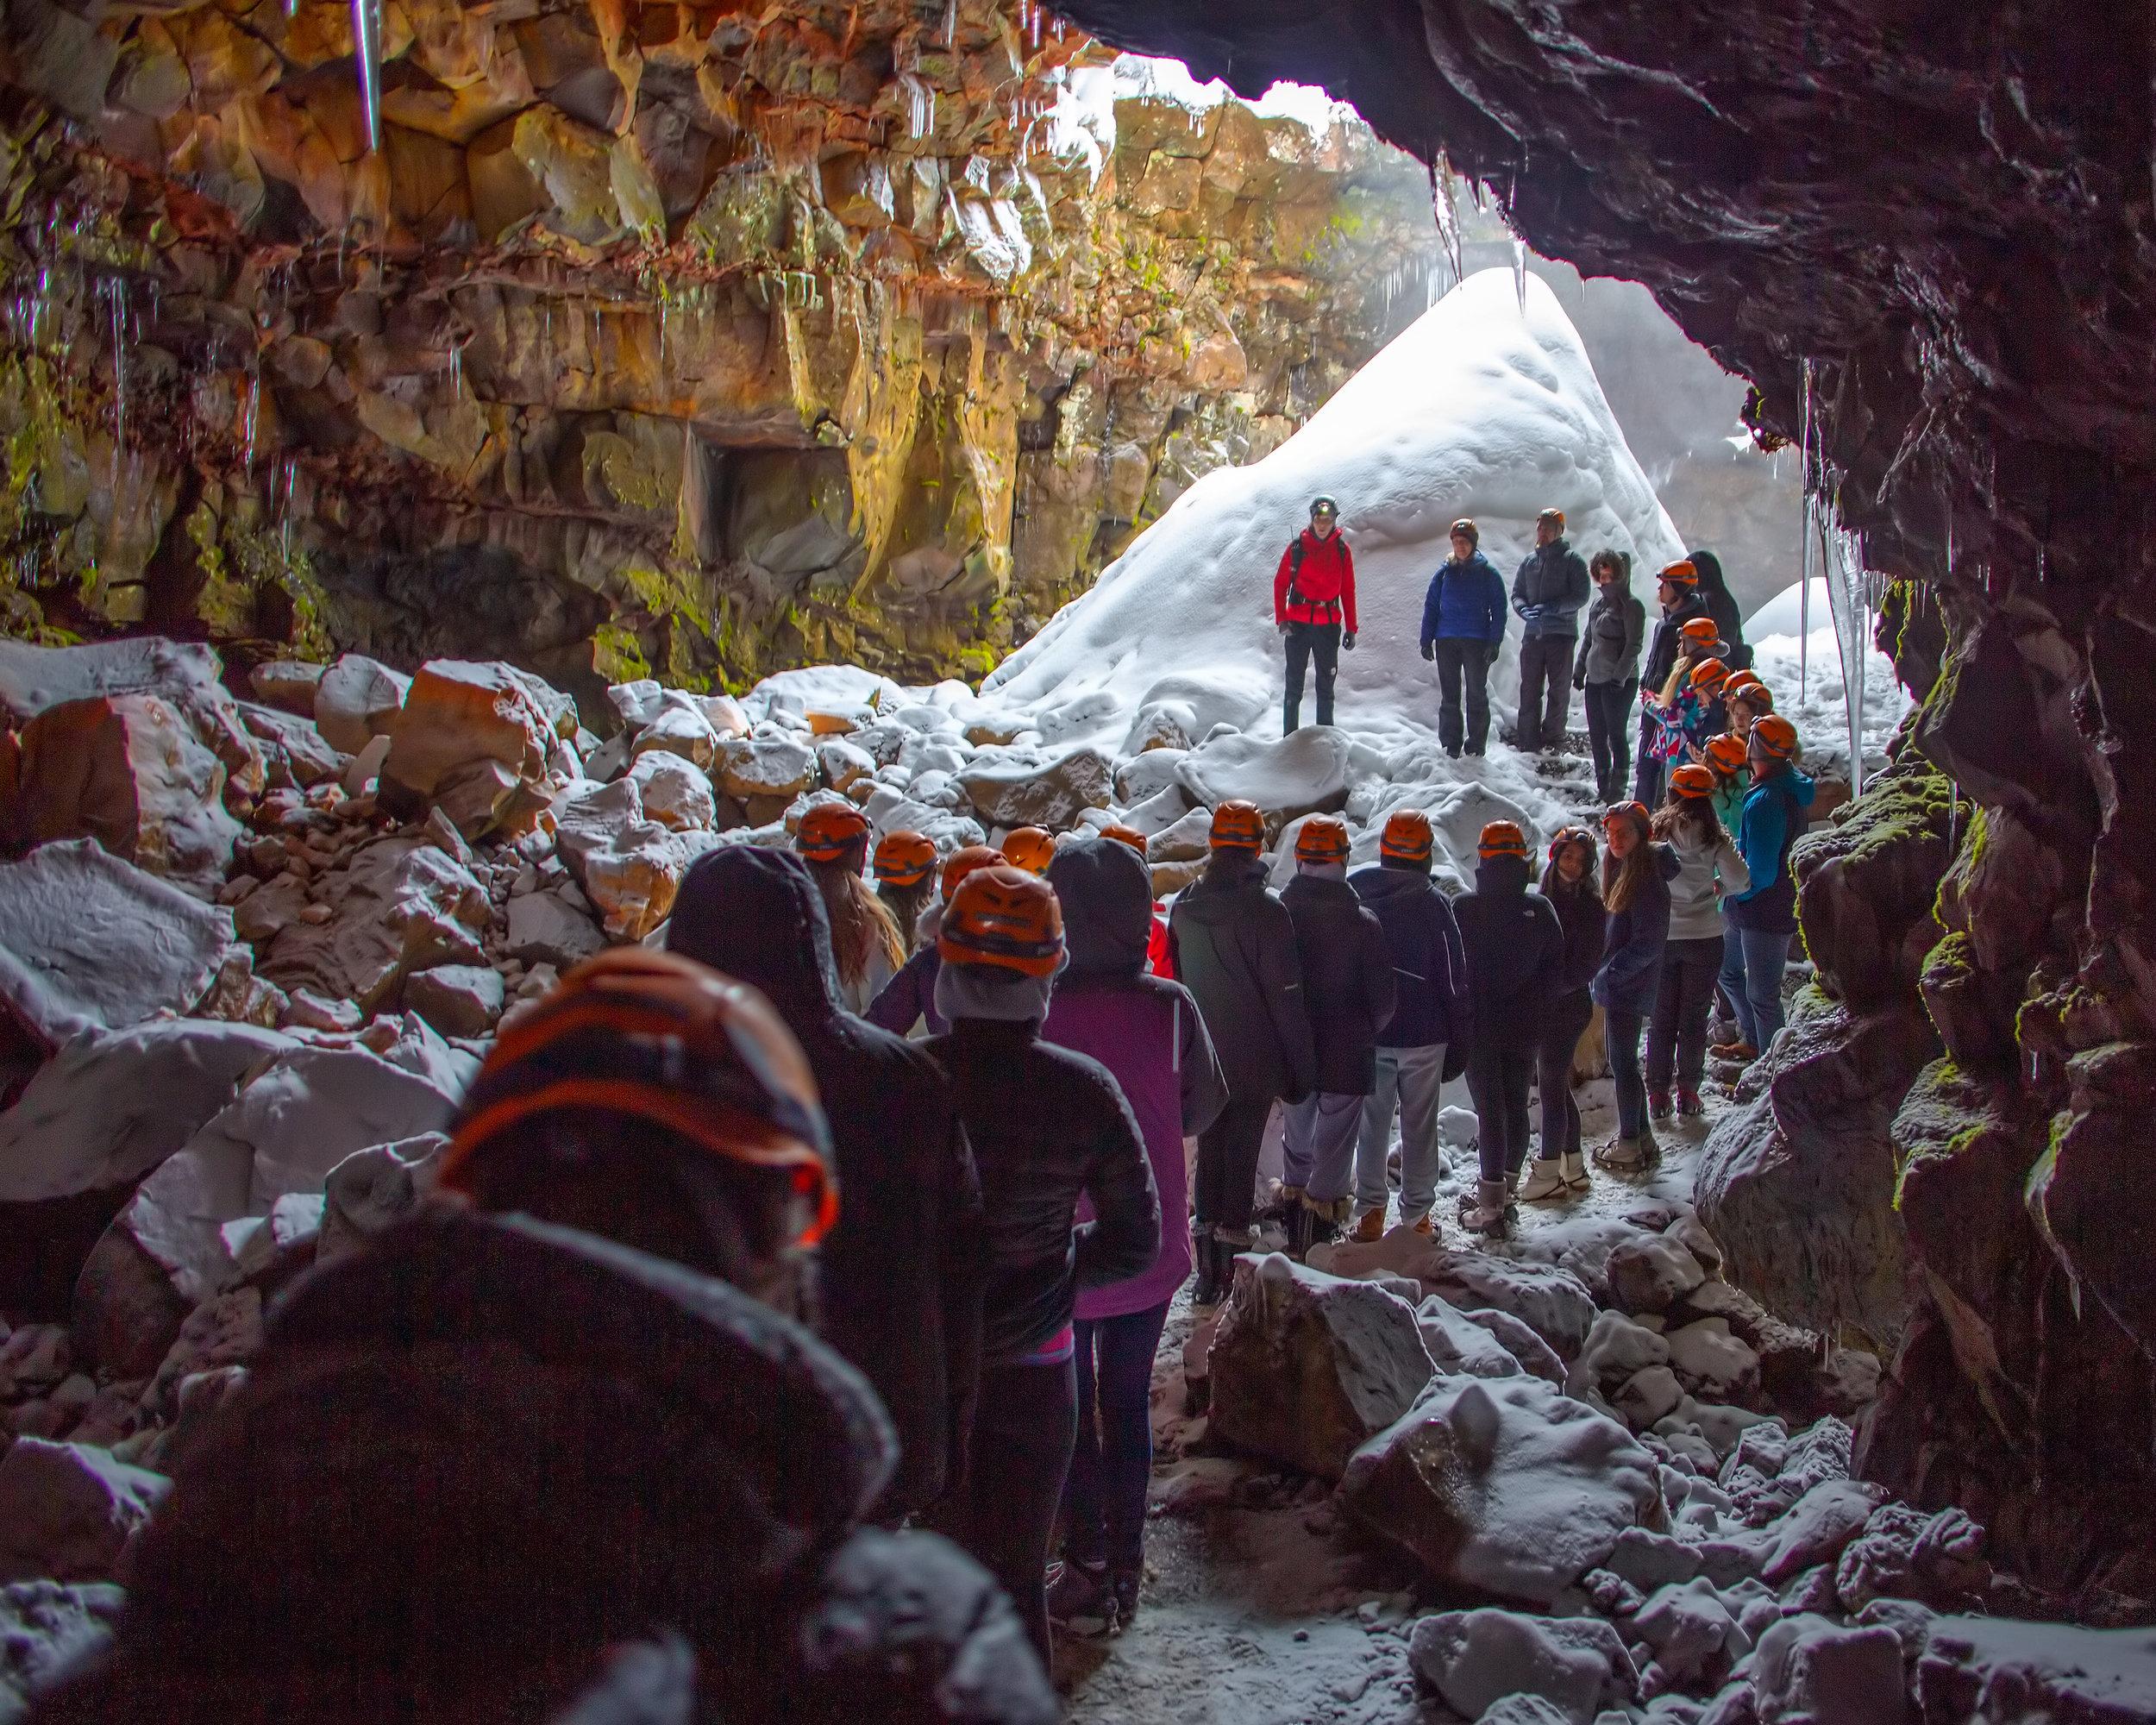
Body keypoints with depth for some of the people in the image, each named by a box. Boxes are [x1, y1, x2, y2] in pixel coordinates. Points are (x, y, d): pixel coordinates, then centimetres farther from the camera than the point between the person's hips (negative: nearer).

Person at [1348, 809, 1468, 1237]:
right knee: (1419, 1127, 8)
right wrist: (1458, 1042, 2)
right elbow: (1454, 979, -7)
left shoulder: (1354, 895, -3)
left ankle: (1370, 1212, 12)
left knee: (1372, 1124, 11)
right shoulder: (1433, 903, -10)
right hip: (1424, 1035, -2)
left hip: (1368, 1032, 2)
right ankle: (1416, 1215, 13)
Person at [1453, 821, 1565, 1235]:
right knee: (1517, 1107, 13)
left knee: (1490, 1109, -2)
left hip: (1478, 1028, -3)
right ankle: (1507, 1190, 22)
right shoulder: (1539, 909, -2)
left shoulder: (1463, 907, -11)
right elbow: (1555, 965, 4)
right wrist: (1533, 1007, 13)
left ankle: (1491, 1204, -3)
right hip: (1523, 1029, 3)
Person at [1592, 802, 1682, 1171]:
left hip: (1628, 988, -9)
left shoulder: (1647, 879, -19)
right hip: (1618, 987, 9)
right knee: (1624, 1061, 16)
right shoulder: (1622, 871, 8)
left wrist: (1610, 974, -17)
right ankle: (1641, 1136, 26)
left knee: (1622, 1063, -1)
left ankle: (1629, 1147, 8)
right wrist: (1605, 974, 11)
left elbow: (1648, 943, -21)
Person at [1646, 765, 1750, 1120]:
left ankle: (1657, 1095, 13)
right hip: (1704, 937, 0)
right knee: (1694, 1018, 11)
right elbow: (1740, 880, -11)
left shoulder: (1656, 831, -7)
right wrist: (1718, 887, 10)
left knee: (1661, 1018, 11)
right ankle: (1688, 1094, 13)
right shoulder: (1712, 836, -7)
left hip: (1661, 937, 0)